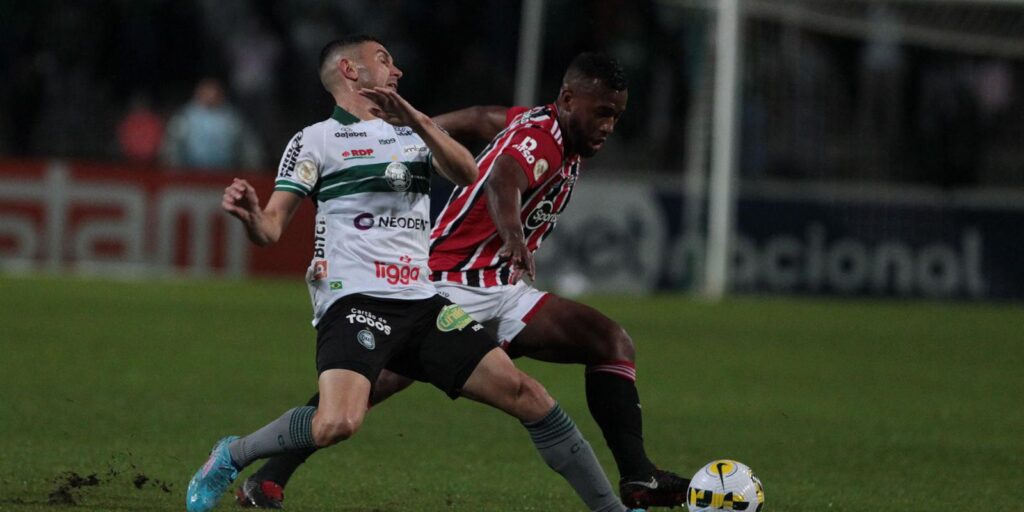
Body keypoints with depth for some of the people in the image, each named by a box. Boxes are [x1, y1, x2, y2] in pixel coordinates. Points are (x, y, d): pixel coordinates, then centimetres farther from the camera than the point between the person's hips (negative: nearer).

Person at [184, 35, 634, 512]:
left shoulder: (410, 131, 20)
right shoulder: (314, 140, 5)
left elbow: (466, 174, 0)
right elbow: (271, 228, -3)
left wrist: (416, 120, -15)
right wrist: (250, 215, -27)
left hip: (422, 304, 5)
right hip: (355, 302, -5)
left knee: (526, 396, -3)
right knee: (337, 423, -30)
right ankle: (231, 456, -4)